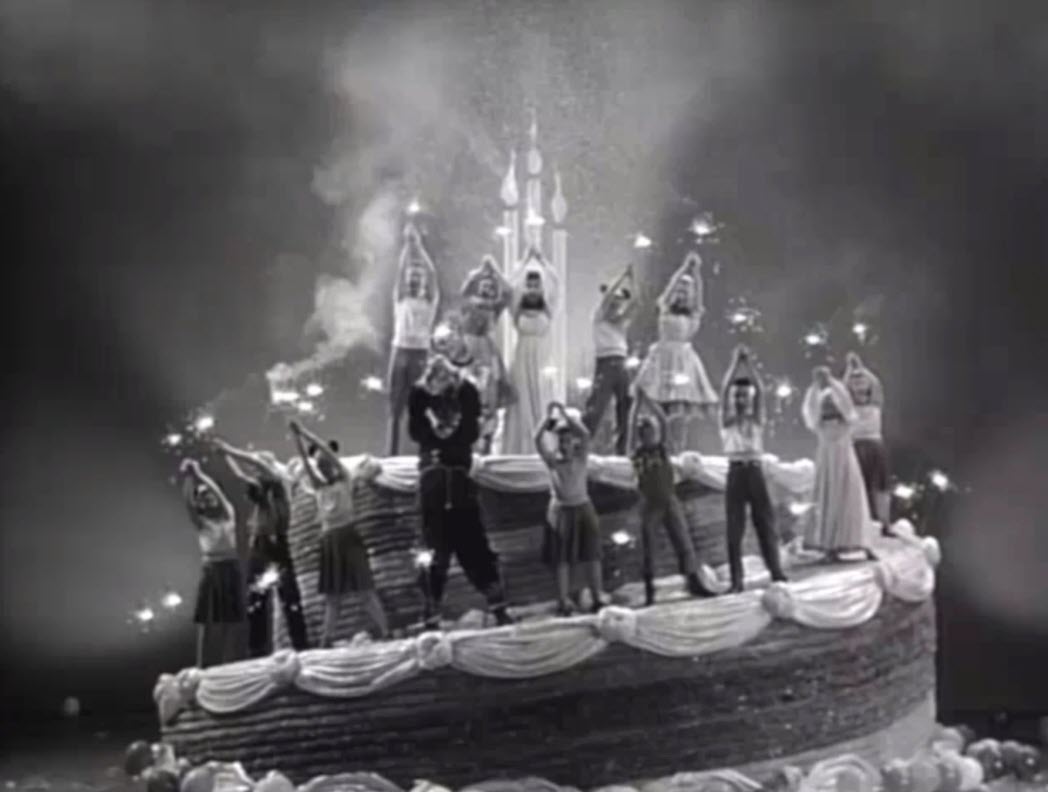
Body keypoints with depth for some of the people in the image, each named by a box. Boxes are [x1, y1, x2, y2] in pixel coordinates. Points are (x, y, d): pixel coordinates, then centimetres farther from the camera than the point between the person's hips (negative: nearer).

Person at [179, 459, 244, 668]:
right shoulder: (200, 522, 8)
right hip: (210, 570, 1)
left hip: (230, 568, -1)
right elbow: (187, 501, -8)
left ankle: (227, 667, 5)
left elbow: (218, 492, -8)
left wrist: (199, 474, -13)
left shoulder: (228, 515, 7)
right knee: (205, 620, -4)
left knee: (230, 620, 1)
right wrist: (188, 477, -19)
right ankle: (199, 667, -3)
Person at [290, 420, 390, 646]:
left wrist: (305, 432, 0)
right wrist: (296, 434, 4)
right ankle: (326, 642, 7)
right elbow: (305, 458, 11)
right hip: (329, 542, 5)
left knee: (365, 589, -11)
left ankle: (385, 634, -14)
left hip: (348, 537, -5)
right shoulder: (319, 487, 18)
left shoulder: (346, 480, 5)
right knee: (331, 596, 7)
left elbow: (328, 451, -1)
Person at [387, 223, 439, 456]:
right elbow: (400, 271, 3)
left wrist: (419, 246, -2)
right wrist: (407, 245, -3)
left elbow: (431, 273, -2)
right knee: (395, 406, 3)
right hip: (400, 352, 2)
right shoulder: (400, 298, 12)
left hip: (420, 353, -2)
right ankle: (391, 453, 5)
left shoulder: (430, 300, 8)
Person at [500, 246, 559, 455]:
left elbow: (553, 283, -3)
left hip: (542, 359, 0)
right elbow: (515, 286, -6)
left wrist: (540, 260, -4)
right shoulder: (519, 311, 4)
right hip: (522, 359, 0)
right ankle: (522, 446, 3)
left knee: (541, 400, 0)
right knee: (523, 400, 0)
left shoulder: (547, 311, 5)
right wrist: (527, 260, -7)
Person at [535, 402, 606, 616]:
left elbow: (585, 434, -19)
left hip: (583, 508, 1)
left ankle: (598, 600, 9)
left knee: (591, 556, 3)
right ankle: (563, 603, 5)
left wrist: (565, 414, -22)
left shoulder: (580, 457, -2)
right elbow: (537, 439, -17)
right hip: (560, 510, 0)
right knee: (561, 559, 1)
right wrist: (549, 416, -24)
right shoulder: (552, 460, -2)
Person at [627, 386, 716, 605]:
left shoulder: (661, 447, 6)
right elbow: (632, 426, -11)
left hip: (670, 502, 2)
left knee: (684, 542, 0)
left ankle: (694, 582, 5)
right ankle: (649, 591, 9)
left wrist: (648, 400, -6)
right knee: (647, 548, 2)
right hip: (650, 505, -2)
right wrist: (638, 402, -12)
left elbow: (664, 422, -3)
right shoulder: (637, 451, -1)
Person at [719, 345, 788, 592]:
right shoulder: (727, 419, 8)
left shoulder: (756, 418, 12)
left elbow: (760, 391, -1)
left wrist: (748, 363, -6)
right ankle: (736, 579, 0)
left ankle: (776, 571, 7)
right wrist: (736, 362, -8)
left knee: (766, 521, 2)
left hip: (755, 471, 2)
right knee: (734, 527, -2)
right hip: (736, 472, -2)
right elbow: (725, 390, -5)